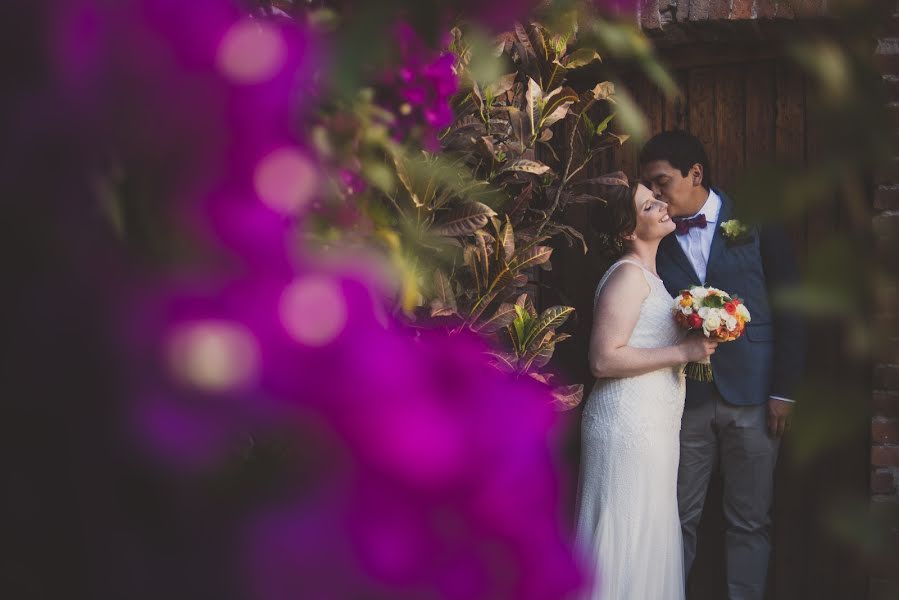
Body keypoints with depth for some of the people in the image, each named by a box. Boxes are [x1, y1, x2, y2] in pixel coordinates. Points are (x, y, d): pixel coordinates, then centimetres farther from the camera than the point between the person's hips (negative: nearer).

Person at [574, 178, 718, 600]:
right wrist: (682, 352, -18)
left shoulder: (645, 274, 17)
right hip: (630, 423, -10)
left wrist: (695, 345, 13)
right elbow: (604, 359, -22)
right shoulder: (628, 275, -13)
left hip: (651, 423, 10)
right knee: (628, 537, -4)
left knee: (648, 534, 12)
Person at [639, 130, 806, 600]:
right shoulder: (658, 240, 6)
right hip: (684, 399, 2)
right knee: (678, 518, 5)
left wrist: (783, 390, -5)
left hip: (752, 397, -2)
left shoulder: (754, 224, 0)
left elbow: (790, 309, 0)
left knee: (750, 522, 5)